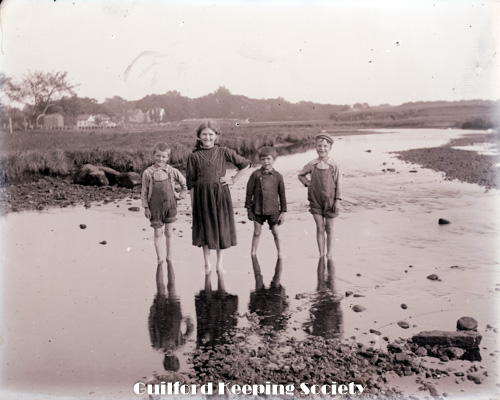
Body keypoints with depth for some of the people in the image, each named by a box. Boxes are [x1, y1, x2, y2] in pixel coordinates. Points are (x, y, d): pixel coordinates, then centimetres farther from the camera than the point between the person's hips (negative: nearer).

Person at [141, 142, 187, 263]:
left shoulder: (172, 171, -3)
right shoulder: (148, 173, -6)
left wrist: (181, 195, 4)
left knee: (168, 233, 10)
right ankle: (159, 259, 15)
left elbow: (184, 183, 11)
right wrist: (146, 207, -2)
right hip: (155, 207, -1)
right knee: (158, 233, 5)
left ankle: (169, 258, 22)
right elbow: (144, 191, -1)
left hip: (170, 205, 1)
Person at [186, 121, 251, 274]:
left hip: (221, 193, 1)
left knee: (221, 225, 6)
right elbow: (191, 181, 2)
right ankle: (207, 262, 15)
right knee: (205, 226, 4)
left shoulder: (223, 152, 1)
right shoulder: (194, 156, 1)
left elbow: (245, 164, 8)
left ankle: (220, 260, 21)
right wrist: (192, 201, -2)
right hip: (202, 194, 0)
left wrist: (233, 180, 3)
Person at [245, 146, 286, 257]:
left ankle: (280, 255, 18)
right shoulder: (256, 174, -4)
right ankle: (253, 255, 21)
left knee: (275, 232, 2)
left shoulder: (278, 176, -1)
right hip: (258, 209, 0)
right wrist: (249, 209, 1)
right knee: (257, 233, 8)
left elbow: (282, 195, 4)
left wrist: (283, 211, 3)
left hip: (273, 210, 0)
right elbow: (249, 192, 1)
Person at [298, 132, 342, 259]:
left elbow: (338, 184, -3)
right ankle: (321, 255, 11)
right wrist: (308, 183, 0)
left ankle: (329, 254, 20)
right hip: (316, 200, 1)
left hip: (329, 200, -1)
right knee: (320, 228, 4)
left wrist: (338, 200, -7)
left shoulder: (334, 166, -6)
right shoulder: (312, 165, -2)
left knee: (329, 228, 8)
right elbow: (301, 175, 15)